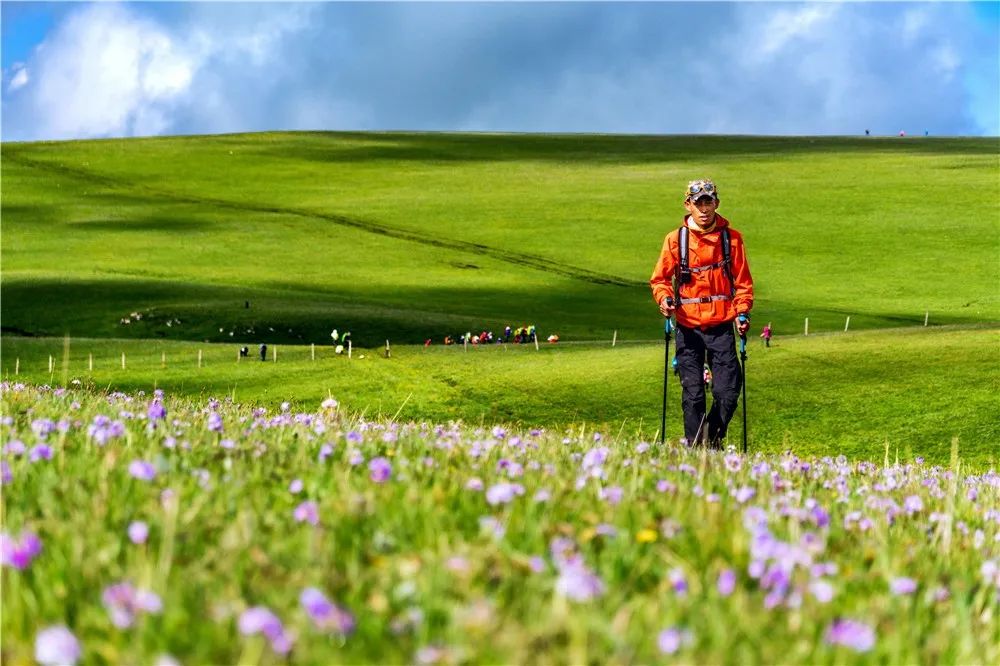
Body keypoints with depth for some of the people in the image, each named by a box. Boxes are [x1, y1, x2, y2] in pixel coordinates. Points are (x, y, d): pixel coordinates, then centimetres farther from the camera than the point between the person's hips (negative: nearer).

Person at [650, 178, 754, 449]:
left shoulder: (731, 237, 4)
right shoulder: (675, 239, 3)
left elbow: (743, 281, 8)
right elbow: (660, 278, 9)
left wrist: (741, 312, -6)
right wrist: (665, 298, -11)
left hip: (722, 327, 0)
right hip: (689, 328, 0)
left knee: (728, 392, -6)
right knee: (692, 394, -2)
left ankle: (713, 440, 19)